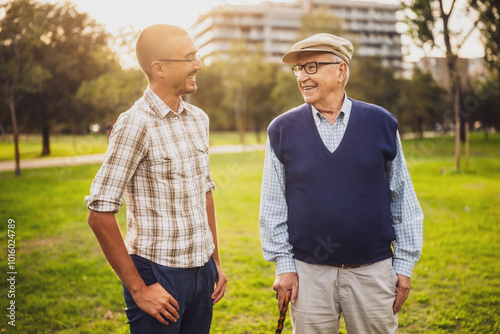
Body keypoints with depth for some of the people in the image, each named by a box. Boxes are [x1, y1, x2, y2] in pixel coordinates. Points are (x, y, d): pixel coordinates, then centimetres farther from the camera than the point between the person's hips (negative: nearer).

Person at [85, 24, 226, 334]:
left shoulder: (199, 119, 8)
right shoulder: (136, 125, -15)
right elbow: (100, 213, -17)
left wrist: (215, 261, 14)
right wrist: (138, 289, -15)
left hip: (202, 271, 7)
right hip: (158, 273, -6)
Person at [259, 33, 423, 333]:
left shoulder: (381, 123, 1)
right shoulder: (283, 129, 1)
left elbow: (403, 199, 5)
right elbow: (273, 206, 4)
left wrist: (404, 264, 4)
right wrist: (283, 264, 0)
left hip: (374, 271, 0)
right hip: (308, 274, 0)